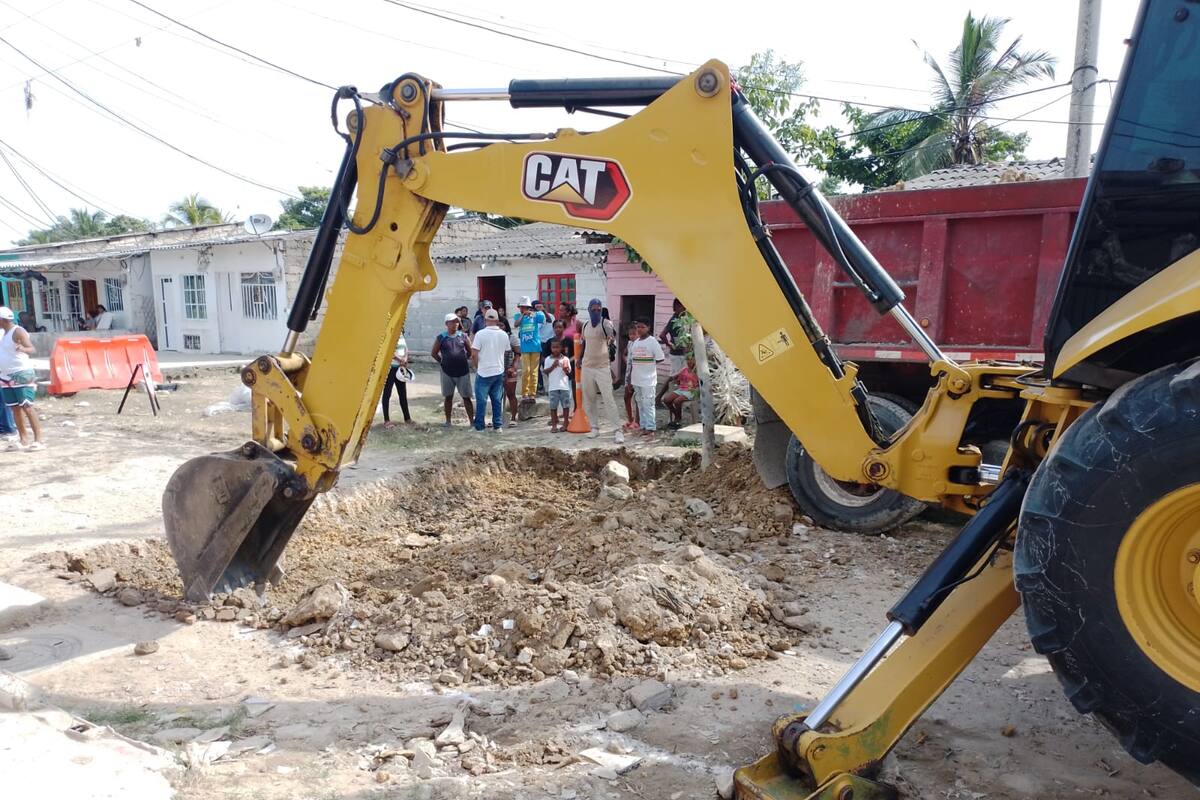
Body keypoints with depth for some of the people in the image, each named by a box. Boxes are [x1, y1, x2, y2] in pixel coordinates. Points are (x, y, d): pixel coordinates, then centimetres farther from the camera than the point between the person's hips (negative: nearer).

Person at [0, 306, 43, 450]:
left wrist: (23, 349, -48)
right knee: (14, 408, 9)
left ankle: (38, 439, -11)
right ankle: (23, 440, 13)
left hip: (21, 374, -9)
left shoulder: (18, 331, -14)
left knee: (27, 407, -11)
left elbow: (31, 349, -28)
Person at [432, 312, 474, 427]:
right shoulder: (441, 337, 0)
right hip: (447, 372, 0)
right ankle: (448, 421, 20)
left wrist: (464, 360, 7)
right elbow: (433, 353, 8)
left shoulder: (463, 336, 3)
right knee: (448, 396, 10)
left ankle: (472, 421, 4)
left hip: (463, 372, 0)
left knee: (466, 397, 2)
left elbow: (470, 351, 13)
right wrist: (442, 362, 4)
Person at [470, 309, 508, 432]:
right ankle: (498, 425, 14)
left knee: (481, 400, 4)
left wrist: (477, 366, 3)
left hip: (484, 372, -4)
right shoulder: (504, 335, 2)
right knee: (497, 400, 11)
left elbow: (474, 354, -13)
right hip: (499, 372, 4)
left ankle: (479, 426, 9)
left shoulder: (480, 334, -12)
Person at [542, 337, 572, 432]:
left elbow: (568, 372, 2)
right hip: (553, 387, -1)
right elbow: (545, 372, -3)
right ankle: (554, 425, 9)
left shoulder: (565, 359, 5)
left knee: (566, 405, 5)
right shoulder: (548, 359, 4)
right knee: (553, 406, 3)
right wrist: (553, 366, -15)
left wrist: (565, 369, -20)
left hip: (564, 386, 1)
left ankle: (566, 423, 16)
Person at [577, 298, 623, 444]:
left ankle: (618, 430, -4)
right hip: (586, 367, 6)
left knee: (608, 399, -9)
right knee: (588, 399, 11)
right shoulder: (585, 325, 8)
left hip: (602, 367, -6)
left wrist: (612, 337, -56)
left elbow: (612, 333, -34)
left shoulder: (605, 323, -11)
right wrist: (579, 358, 21)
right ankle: (595, 428, 23)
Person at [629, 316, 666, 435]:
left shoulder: (652, 341, -6)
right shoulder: (636, 342, 12)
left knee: (648, 403, -7)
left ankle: (650, 428, -3)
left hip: (648, 379, -7)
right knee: (640, 403, 11)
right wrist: (630, 375, 13)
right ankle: (643, 426, 19)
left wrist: (649, 365, -5)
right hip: (636, 378, 7)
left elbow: (660, 359, -7)